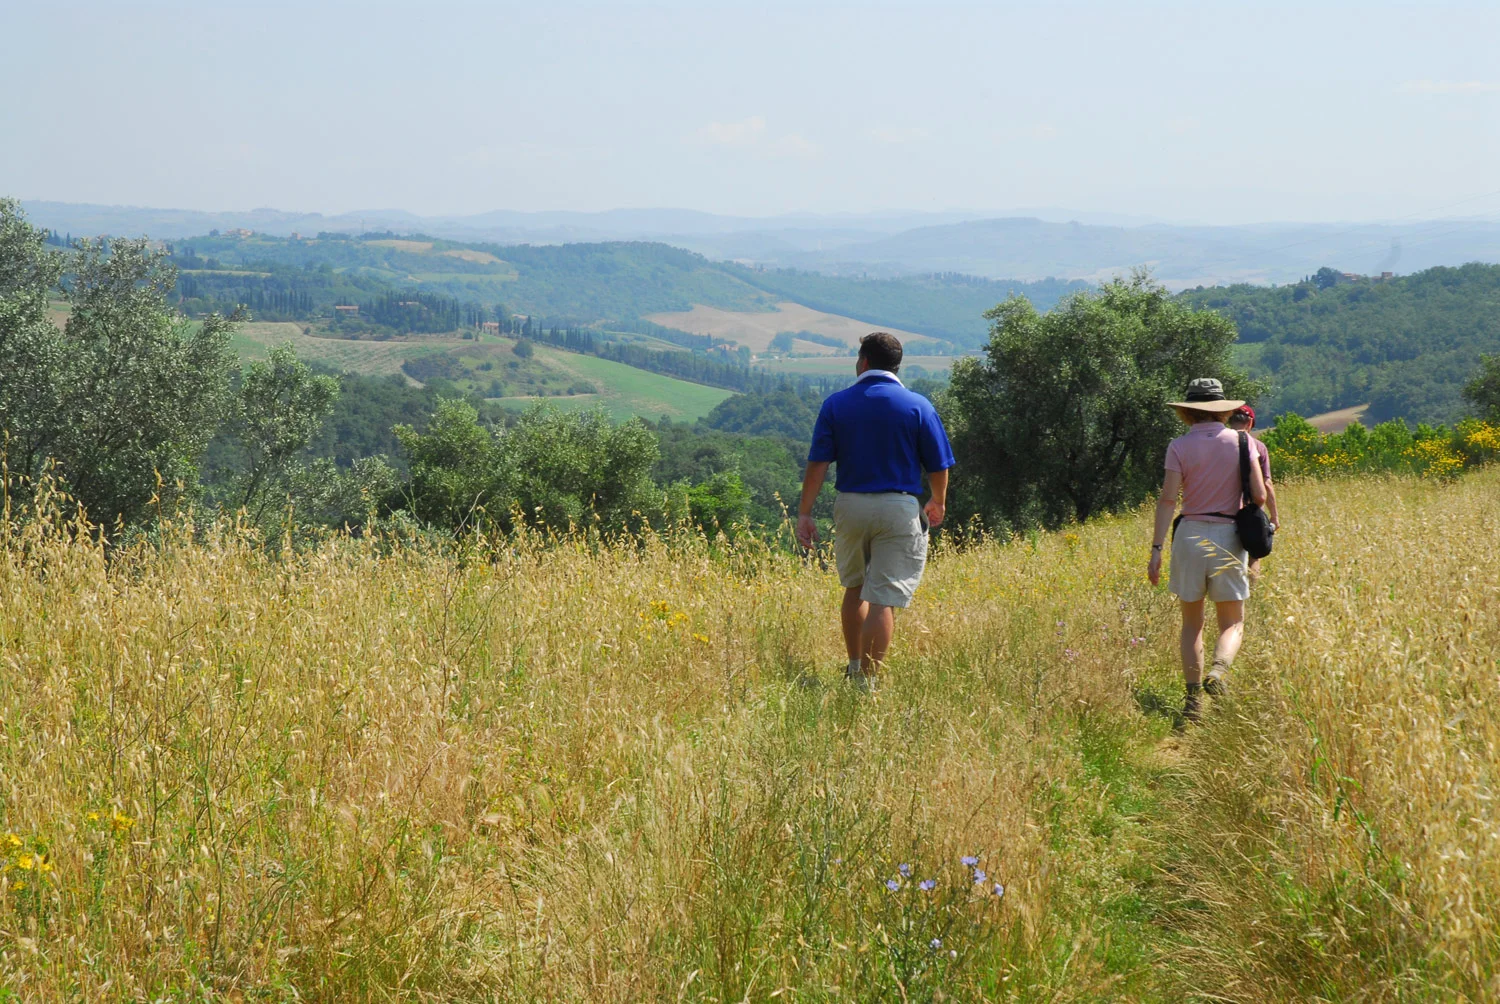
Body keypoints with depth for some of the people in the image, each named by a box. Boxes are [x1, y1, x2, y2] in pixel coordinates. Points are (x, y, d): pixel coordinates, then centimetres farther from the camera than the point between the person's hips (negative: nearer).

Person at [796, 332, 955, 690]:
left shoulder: (835, 404, 1)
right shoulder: (918, 406, -2)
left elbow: (817, 464, -4)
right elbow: (938, 466, 2)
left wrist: (804, 513, 1)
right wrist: (938, 504, 20)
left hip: (850, 506, 2)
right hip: (899, 510, -2)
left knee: (854, 588, 21)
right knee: (883, 599, -3)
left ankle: (854, 669, 32)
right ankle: (868, 683, -6)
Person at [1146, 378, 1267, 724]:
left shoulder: (1180, 446, -2)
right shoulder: (1240, 442, 2)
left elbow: (1168, 499, -10)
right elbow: (1259, 495, -3)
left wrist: (1156, 548, -10)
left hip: (1190, 534, 0)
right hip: (1229, 537, 0)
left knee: (1192, 623, 11)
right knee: (1233, 623, 7)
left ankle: (1192, 698, 5)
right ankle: (1218, 670, -22)